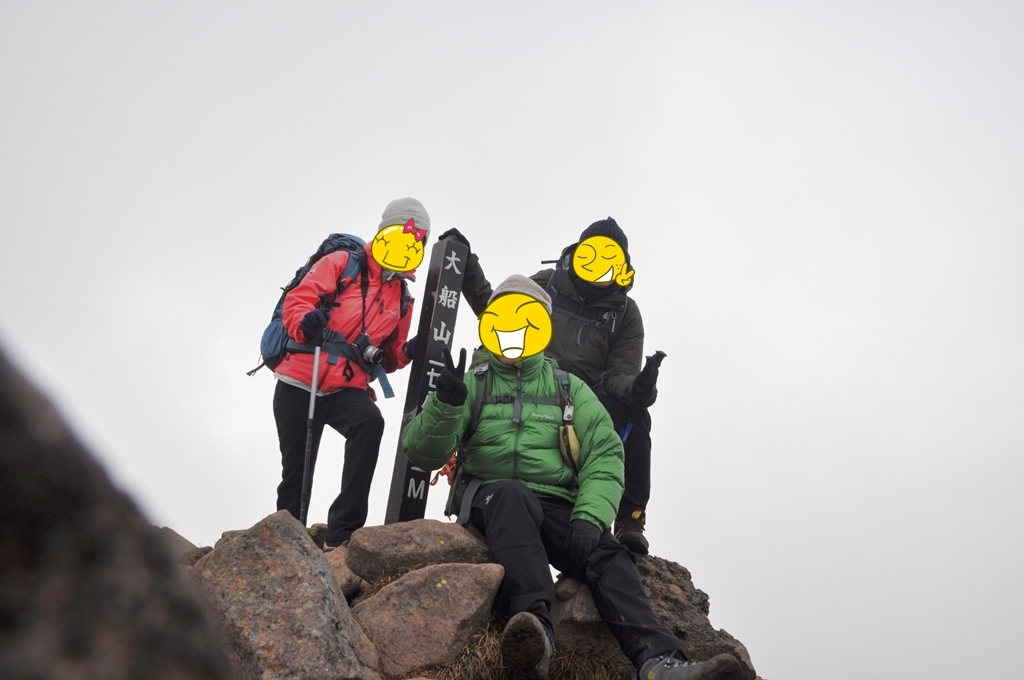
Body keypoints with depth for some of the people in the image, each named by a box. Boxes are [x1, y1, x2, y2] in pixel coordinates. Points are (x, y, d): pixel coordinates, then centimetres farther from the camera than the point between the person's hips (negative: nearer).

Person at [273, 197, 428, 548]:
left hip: (347, 388, 3)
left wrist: (406, 352, -1)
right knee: (296, 472, 1)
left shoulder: (402, 299, 13)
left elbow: (388, 356, 21)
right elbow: (296, 300, -8)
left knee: (371, 423, -29)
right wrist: (306, 323, -31)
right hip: (299, 383, -2)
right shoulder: (342, 264, -1)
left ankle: (343, 530, -26)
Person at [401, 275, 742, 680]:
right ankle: (535, 627, -57)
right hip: (488, 496, -2)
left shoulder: (570, 389, 20)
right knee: (513, 494, -37)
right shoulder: (474, 385, 15)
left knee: (605, 553, -27)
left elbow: (604, 456, 6)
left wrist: (589, 517, -14)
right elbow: (424, 453, 3)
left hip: (554, 505, 2)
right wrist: (445, 404, -19)